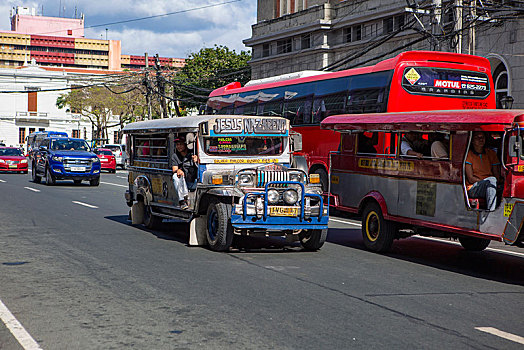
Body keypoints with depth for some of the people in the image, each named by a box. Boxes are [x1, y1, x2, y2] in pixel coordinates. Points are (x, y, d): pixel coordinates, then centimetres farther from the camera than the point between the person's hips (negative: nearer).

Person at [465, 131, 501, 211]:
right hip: (473, 188, -4)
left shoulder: (491, 153, 17)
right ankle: (491, 211, -45)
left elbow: (497, 175, 12)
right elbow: (470, 178, -6)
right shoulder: (468, 154, 2)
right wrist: (488, 182, -17)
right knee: (491, 180, -34)